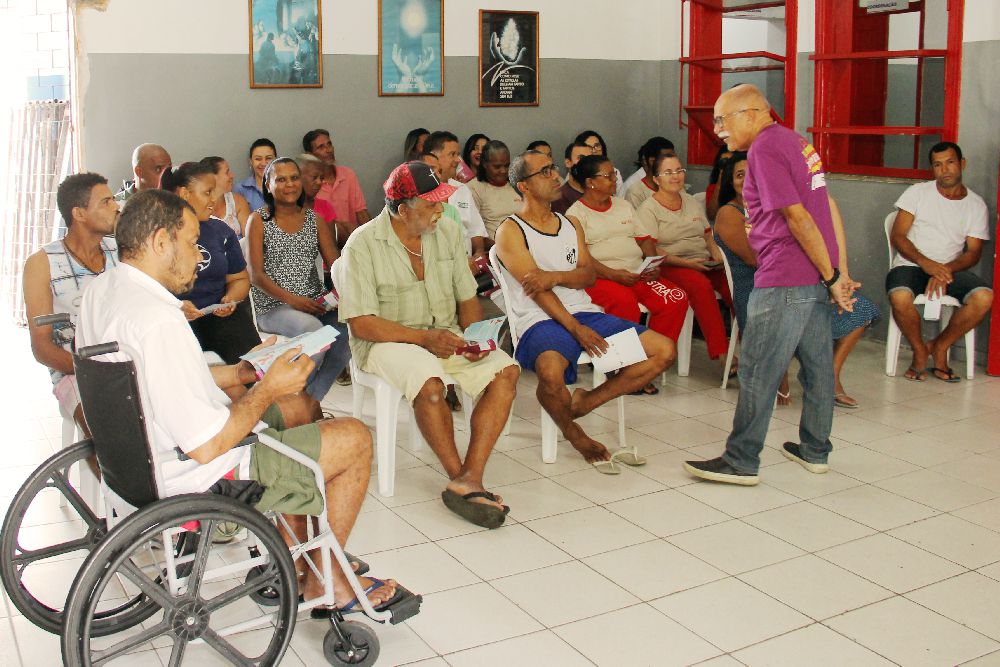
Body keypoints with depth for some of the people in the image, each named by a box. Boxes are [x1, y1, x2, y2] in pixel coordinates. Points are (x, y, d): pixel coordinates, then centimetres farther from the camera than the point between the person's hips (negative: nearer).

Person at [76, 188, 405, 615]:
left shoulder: (100, 290, 0)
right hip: (199, 477, -10)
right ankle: (323, 582, 19)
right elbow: (208, 447, -30)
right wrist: (268, 388, -15)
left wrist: (237, 374, 10)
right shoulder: (158, 320, -31)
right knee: (355, 439, 2)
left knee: (294, 407, 27)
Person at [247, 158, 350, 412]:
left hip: (315, 303, 4)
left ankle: (311, 397, -12)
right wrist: (291, 299, -19)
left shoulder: (314, 219, 15)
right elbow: (256, 275, -4)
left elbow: (335, 263, 7)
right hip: (273, 306, -4)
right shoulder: (259, 220, 4)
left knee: (350, 326, -26)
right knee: (313, 329, -34)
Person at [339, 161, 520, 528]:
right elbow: (361, 323, -15)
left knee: (506, 370, -20)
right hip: (387, 341, -5)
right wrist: (424, 337, -24)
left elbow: (468, 298, 10)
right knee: (429, 380, -37)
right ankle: (460, 478, -19)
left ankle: (469, 480, -26)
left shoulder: (447, 233, 5)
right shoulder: (363, 244, -12)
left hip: (444, 336, 5)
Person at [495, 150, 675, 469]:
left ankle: (584, 401, 0)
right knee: (551, 373, -40)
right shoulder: (510, 231, -1)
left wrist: (553, 276, -16)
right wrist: (575, 329, -19)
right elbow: (535, 288, -11)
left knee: (664, 350, -6)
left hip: (585, 312, 7)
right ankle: (573, 432, -6)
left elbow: (588, 274, 6)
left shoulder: (570, 225, 20)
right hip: (541, 320, -6)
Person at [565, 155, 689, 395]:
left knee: (676, 299, -18)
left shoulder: (624, 206, 23)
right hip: (599, 277, -6)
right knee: (624, 301, -37)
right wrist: (613, 274, -21)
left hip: (636, 275, 6)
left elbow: (645, 239, 20)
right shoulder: (576, 213, 2)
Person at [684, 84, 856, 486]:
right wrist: (839, 273, 14)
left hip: (785, 279, -10)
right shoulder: (794, 140, 17)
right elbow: (828, 208, 16)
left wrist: (832, 276, -13)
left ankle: (741, 463, 4)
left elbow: (797, 217, -17)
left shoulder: (764, 148, -12)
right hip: (817, 275, 10)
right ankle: (815, 451, 27)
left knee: (758, 371, -3)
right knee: (817, 364, 15)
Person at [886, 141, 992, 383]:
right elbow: (897, 236, -4)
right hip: (911, 264, -2)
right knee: (900, 297, -36)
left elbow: (973, 252, 3)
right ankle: (920, 351, -7)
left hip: (951, 269, 2)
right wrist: (925, 263, -21)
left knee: (984, 297, -28)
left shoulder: (976, 205, 8)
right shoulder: (917, 193, 3)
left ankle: (939, 347, -4)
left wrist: (946, 271, -18)